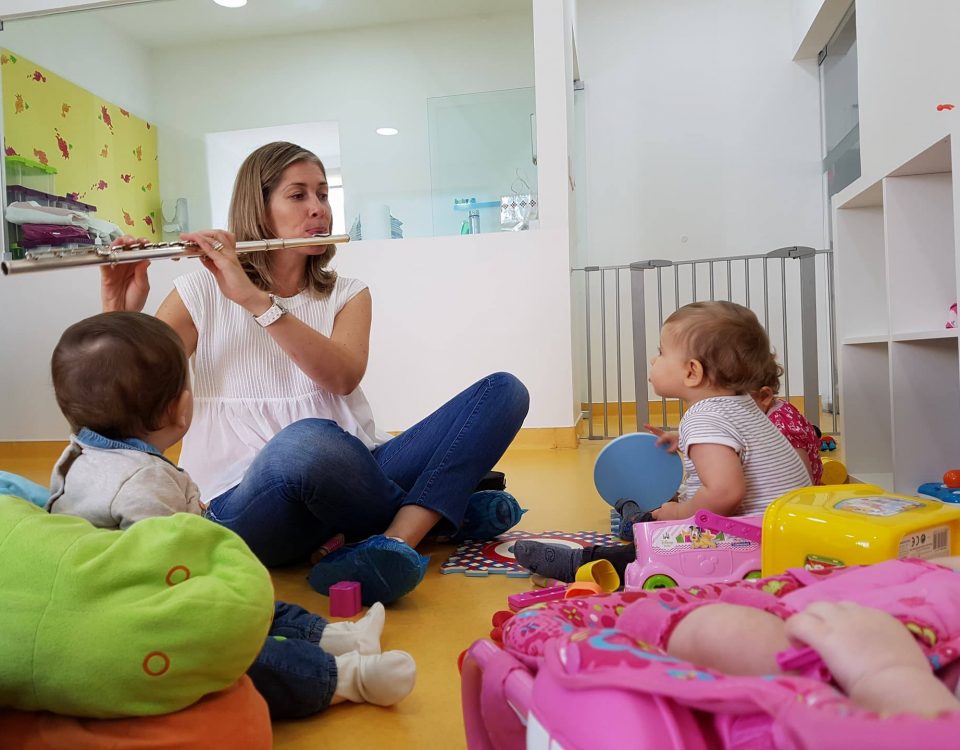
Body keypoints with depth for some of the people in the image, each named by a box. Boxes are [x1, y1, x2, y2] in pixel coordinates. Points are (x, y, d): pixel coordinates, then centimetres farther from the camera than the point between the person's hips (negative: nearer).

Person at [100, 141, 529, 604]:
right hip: (248, 505, -3)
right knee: (307, 441, -41)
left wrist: (255, 300, -20)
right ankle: (441, 513, -11)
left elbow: (343, 376, -11)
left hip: (352, 477, 3)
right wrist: (119, 315, -19)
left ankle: (398, 537, -29)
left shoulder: (347, 295, 12)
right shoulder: (202, 293, 6)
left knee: (504, 391, -12)